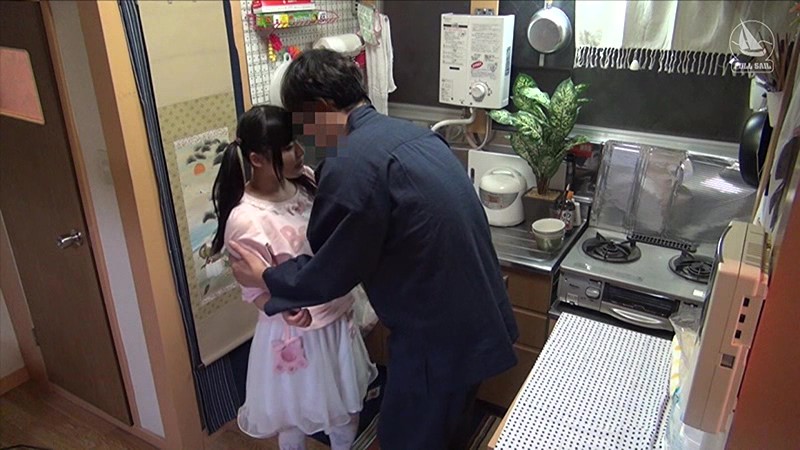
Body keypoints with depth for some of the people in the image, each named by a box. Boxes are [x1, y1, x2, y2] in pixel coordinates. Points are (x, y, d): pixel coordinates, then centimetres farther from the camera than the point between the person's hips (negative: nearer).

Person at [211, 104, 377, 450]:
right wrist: (287, 309, -37)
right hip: (295, 333, -6)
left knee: (346, 403, 26)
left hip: (337, 318, 6)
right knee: (295, 415, 20)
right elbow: (257, 292, -18)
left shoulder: (304, 180, -7)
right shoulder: (246, 221, -27)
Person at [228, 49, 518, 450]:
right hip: (478, 316, 8)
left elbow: (331, 271, -13)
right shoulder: (413, 133, 7)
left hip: (437, 331, -8)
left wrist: (263, 278, 4)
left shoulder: (351, 166, -22)